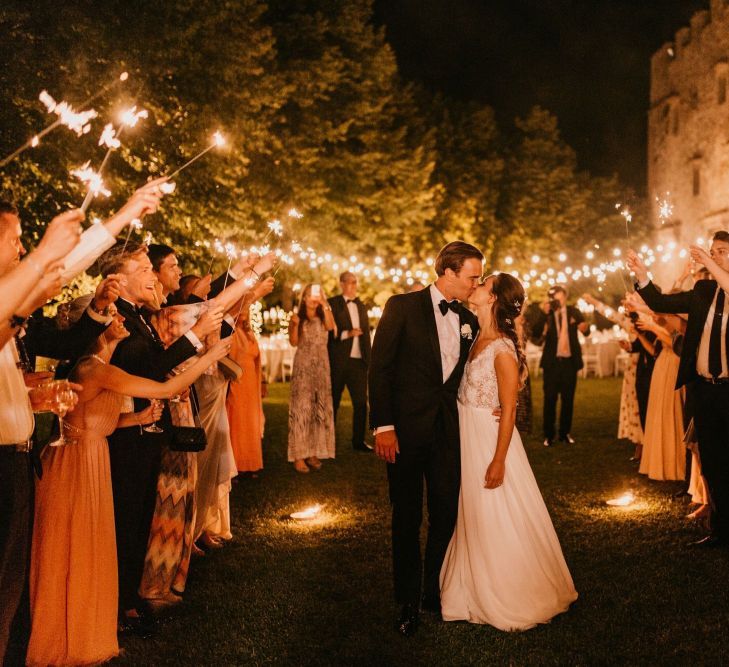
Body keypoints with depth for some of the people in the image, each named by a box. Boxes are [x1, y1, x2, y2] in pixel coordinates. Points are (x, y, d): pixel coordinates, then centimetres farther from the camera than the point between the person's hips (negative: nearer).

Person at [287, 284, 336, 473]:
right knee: (301, 408, -8)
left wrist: (325, 306, -13)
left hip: (322, 367, 4)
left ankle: (313, 452, 10)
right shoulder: (297, 318, 3)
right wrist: (294, 324, -24)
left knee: (320, 408, 3)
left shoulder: (323, 318, 11)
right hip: (303, 366, -4)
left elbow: (331, 326, -12)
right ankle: (299, 455, -8)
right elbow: (293, 342, -9)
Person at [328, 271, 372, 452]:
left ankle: (358, 440, 11)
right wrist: (346, 334, -21)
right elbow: (328, 331, -10)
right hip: (338, 361, -5)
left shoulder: (361, 306, 17)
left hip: (358, 361, 5)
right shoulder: (333, 303, -2)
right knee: (333, 402, 5)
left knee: (361, 402, 3)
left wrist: (368, 359, 14)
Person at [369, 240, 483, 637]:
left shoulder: (468, 320, 8)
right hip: (406, 430, -4)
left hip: (448, 431, 5)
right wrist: (383, 426, -15)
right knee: (407, 519, 7)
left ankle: (435, 594, 27)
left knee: (446, 516, 10)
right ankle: (408, 603, 21)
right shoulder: (402, 307, -8)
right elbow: (379, 367, -10)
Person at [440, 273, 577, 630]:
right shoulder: (477, 339, 3)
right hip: (467, 438, 8)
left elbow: (508, 410, -18)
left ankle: (511, 599, 24)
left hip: (489, 440, -8)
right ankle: (479, 590, 36)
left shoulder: (503, 349, -20)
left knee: (498, 521, 5)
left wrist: (498, 462, -18)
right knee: (473, 517, 19)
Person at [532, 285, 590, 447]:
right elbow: (536, 332, -15)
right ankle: (548, 435, 9)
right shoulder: (546, 314, -2)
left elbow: (586, 331, 2)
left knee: (568, 398, 9)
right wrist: (544, 314, -27)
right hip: (552, 361, -1)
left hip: (570, 361, 2)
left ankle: (565, 433, 20)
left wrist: (585, 328, -22)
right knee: (550, 398, 2)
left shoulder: (573, 312, 3)